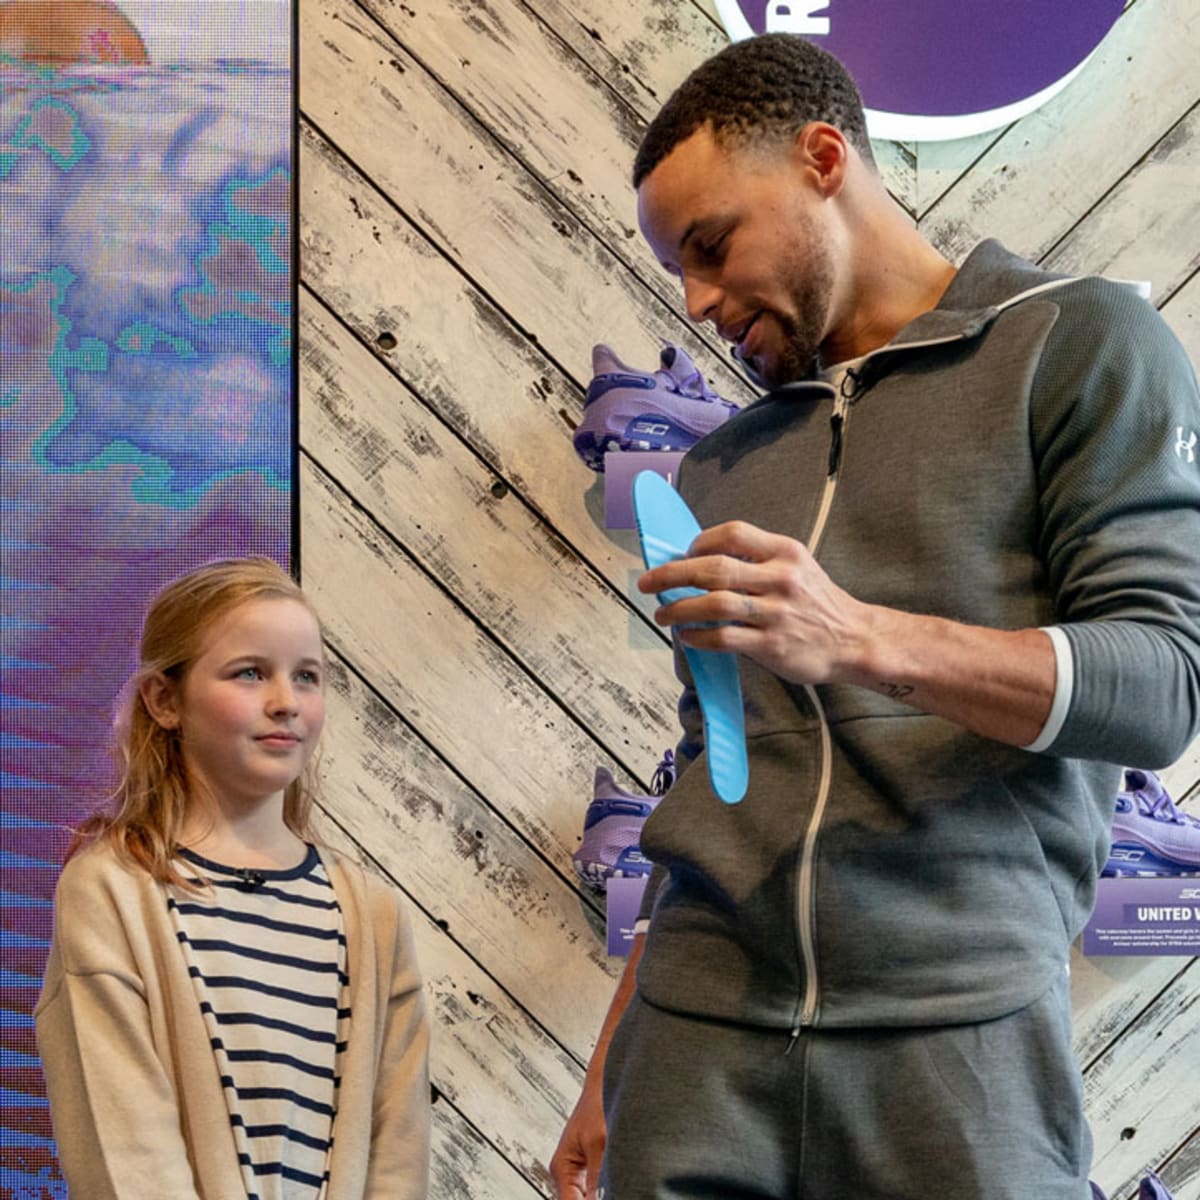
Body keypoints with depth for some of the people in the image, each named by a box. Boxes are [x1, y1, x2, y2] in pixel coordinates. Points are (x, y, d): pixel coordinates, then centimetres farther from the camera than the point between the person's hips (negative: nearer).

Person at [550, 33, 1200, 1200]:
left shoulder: (1081, 346, 3)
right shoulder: (719, 469, 20)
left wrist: (866, 642, -21)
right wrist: (608, 1069, 15)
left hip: (953, 1028, -4)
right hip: (700, 1030, 4)